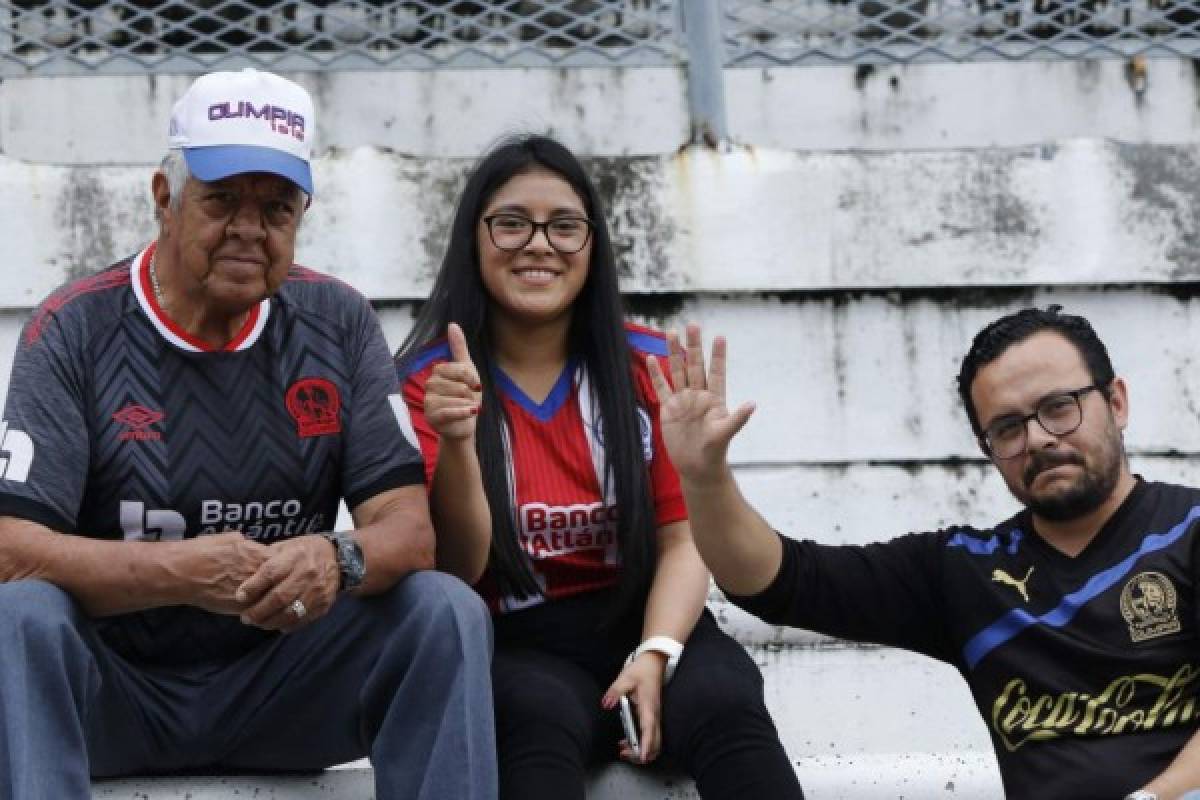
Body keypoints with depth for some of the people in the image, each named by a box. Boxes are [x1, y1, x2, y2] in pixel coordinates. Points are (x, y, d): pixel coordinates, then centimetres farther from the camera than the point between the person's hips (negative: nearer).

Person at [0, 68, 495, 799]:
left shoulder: (339, 323, 2)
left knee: (447, 610, -20)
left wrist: (338, 561, -30)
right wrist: (179, 572, -34)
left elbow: (410, 529, -5)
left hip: (278, 682, 2)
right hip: (112, 689, -2)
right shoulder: (74, 330, -7)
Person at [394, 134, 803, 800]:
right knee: (541, 719, -37)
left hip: (645, 626, 2)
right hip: (517, 649, -1)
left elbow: (684, 540, 3)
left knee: (726, 707, -32)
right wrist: (457, 443, -22)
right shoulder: (428, 384, 3)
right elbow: (459, 569, -5)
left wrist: (654, 655, -16)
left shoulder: (649, 368, 8)